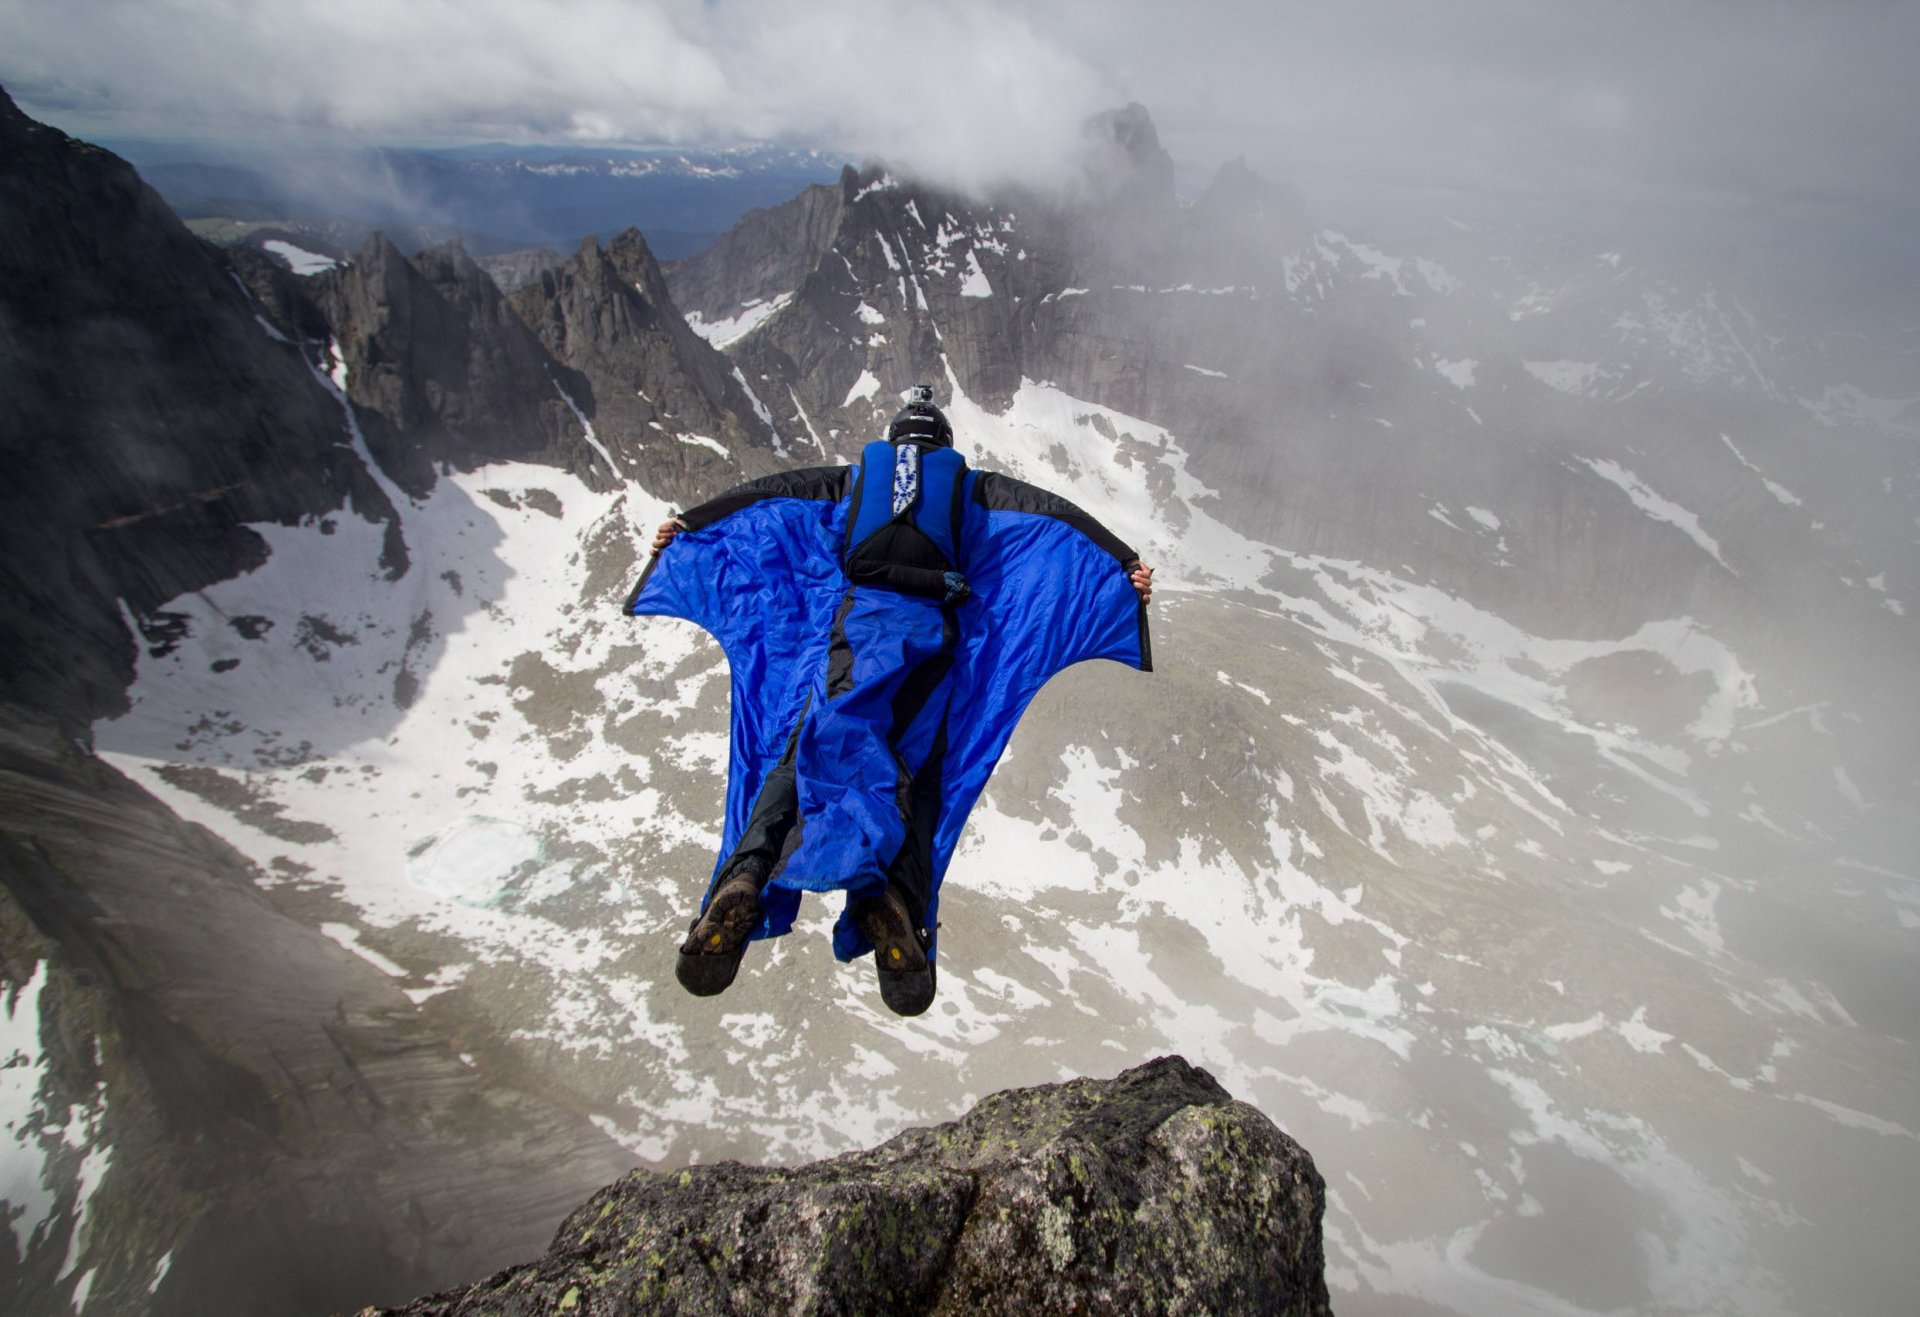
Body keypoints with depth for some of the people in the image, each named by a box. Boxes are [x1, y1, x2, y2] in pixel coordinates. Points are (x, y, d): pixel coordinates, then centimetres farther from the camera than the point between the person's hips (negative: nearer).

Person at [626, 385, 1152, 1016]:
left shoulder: (855, 474, 26)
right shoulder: (971, 487, 24)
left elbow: (765, 496, 25)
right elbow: (1054, 516, 14)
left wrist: (687, 525, 32)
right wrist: (1125, 565, 9)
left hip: (856, 618, 0)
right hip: (930, 630, 0)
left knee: (800, 751, -7)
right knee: (915, 770, -8)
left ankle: (745, 879, -32)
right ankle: (896, 904, -35)